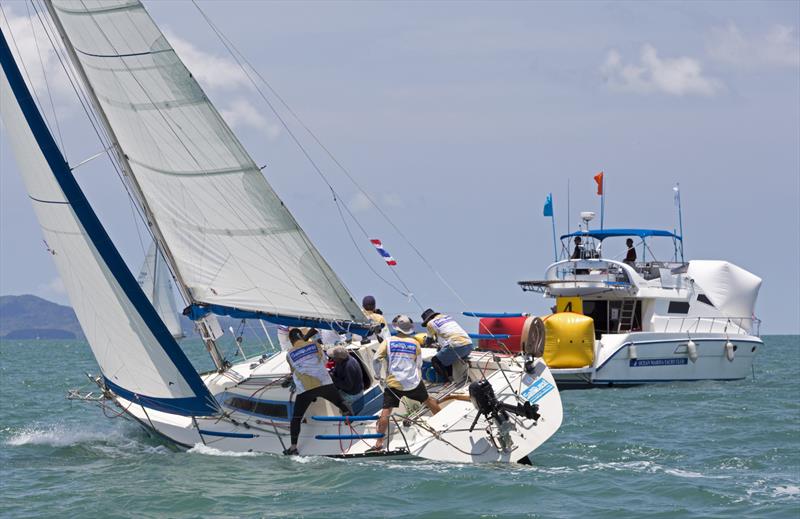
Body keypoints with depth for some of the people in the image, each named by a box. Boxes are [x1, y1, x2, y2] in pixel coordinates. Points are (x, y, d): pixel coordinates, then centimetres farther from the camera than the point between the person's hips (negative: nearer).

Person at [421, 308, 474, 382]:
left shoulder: (431, 323, 8)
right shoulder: (447, 317, 28)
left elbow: (429, 341, 21)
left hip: (456, 346, -7)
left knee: (435, 361, 7)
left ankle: (449, 381, -3)